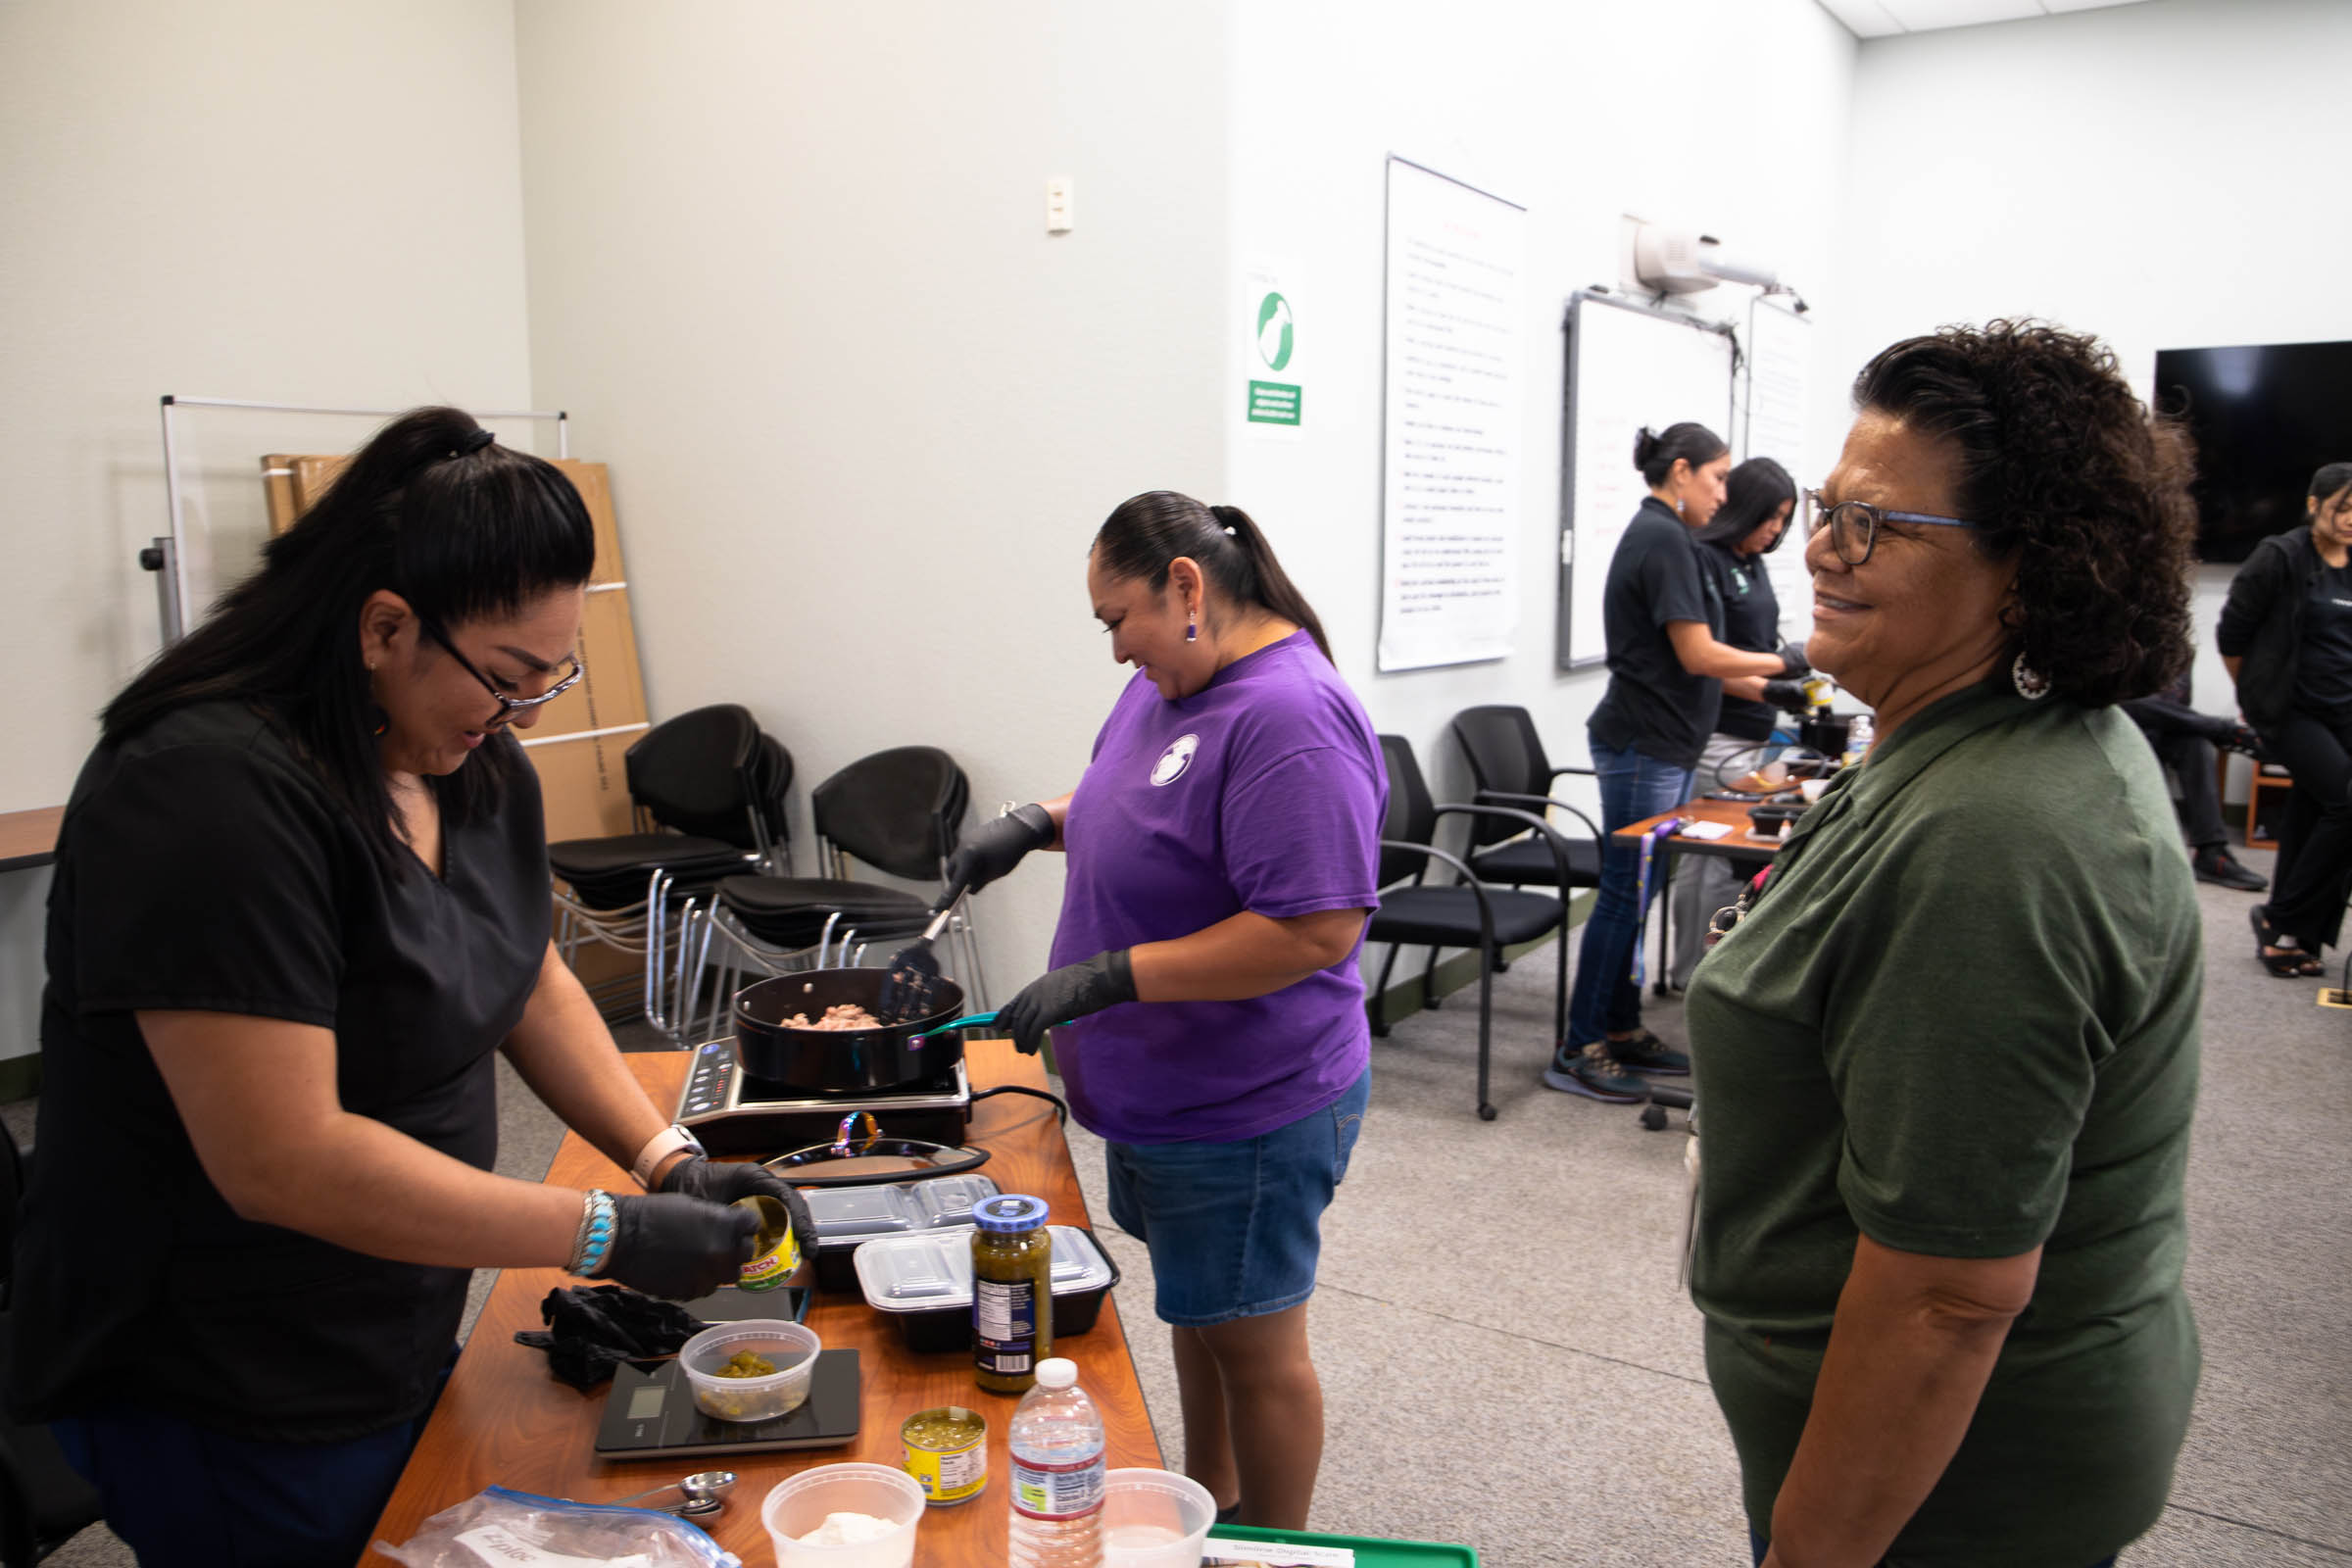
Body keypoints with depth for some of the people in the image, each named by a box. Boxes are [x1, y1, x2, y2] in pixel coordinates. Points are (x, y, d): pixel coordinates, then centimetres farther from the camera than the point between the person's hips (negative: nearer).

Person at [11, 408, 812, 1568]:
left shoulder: (472, 762, -1)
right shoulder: (211, 794, -28)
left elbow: (529, 981, 9)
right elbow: (282, 1159, -31)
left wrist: (668, 1158, -5)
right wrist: (611, 1237, -27)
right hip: (220, 1407, -8)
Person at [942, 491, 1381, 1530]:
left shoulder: (1290, 719, -26)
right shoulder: (1170, 680, 4)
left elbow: (1318, 930, -30)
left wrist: (1110, 975, -28)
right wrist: (1038, 822, 2)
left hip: (1246, 1114, -9)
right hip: (1166, 1093, 9)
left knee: (1253, 1343, 10)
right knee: (1195, 1309, 25)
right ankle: (1206, 1508, 46)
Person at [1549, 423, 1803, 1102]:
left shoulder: (1656, 536, 17)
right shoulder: (1663, 540, -14)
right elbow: (1698, 655, -18)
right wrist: (1780, 662, -4)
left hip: (1658, 746, 10)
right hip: (1644, 747, -10)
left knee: (1637, 894, 13)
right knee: (1624, 895, -5)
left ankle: (1621, 1031, 22)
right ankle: (1578, 1052, 2)